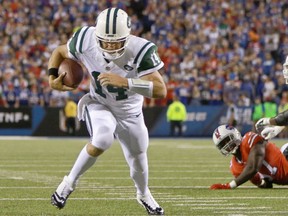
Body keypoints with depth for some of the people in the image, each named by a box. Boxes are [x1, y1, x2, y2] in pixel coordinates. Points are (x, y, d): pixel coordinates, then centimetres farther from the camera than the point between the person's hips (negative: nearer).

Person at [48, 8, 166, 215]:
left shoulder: (140, 50, -35)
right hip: (99, 104, -1)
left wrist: (125, 82, -52)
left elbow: (161, 90, -42)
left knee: (138, 159, 17)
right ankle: (70, 182, -8)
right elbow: (60, 52, -4)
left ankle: (144, 194, 50)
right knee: (102, 141, -31)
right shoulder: (86, 40, -26)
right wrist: (53, 77, -20)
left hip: (130, 112, 1)